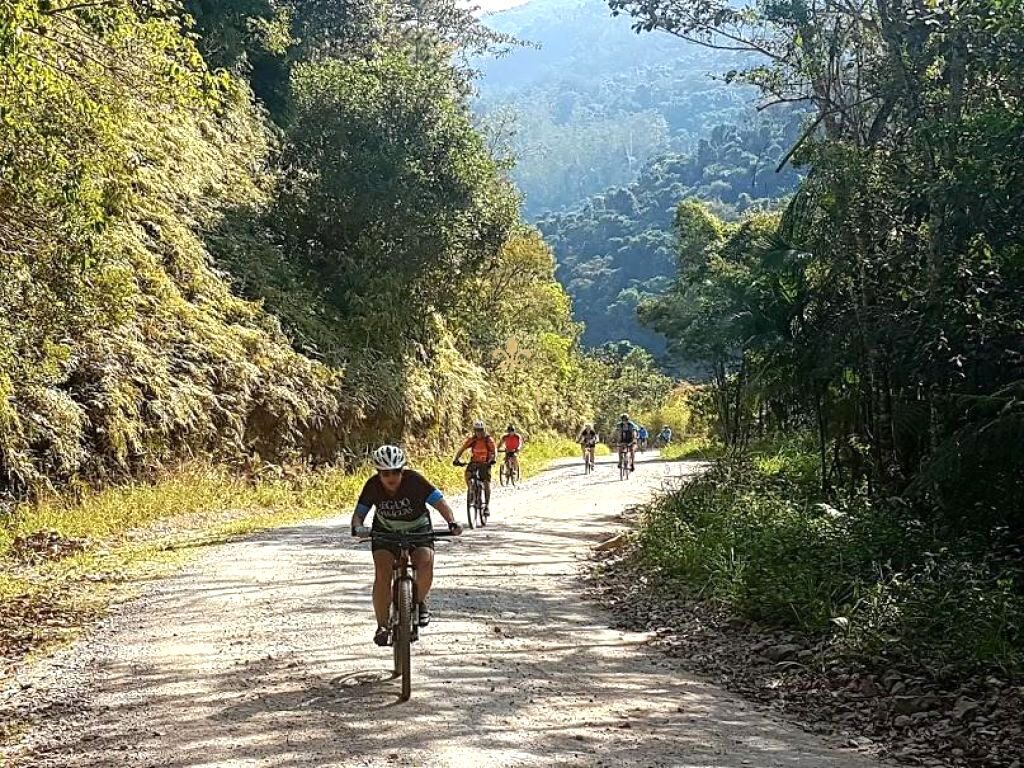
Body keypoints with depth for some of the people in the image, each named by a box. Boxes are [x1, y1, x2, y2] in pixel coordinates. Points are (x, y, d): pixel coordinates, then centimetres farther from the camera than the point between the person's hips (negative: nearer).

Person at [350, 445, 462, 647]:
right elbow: (359, 512, -16)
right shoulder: (373, 486, -20)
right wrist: (357, 527, -39)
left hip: (418, 531, -1)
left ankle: (420, 601, 3)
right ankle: (382, 626, -9)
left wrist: (451, 522, -45)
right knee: (382, 573, -21)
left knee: (425, 565, -28)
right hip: (385, 532, 1)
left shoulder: (415, 480, -25)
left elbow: (440, 502, -27)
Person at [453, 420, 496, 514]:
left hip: (485, 463, -2)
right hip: (474, 462, 2)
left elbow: (494, 451, -24)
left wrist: (492, 460, -45)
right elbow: (462, 449, -14)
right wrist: (456, 459, -31)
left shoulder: (489, 439, -14)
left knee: (486, 483, -12)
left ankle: (487, 505, -3)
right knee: (467, 474, -28)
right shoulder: (471, 439, -9)